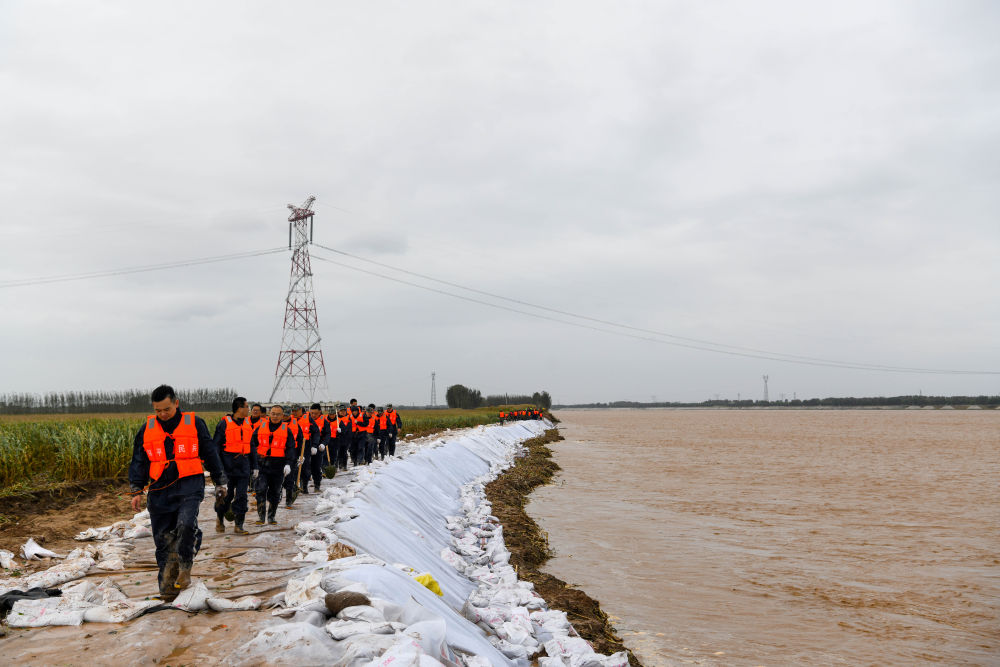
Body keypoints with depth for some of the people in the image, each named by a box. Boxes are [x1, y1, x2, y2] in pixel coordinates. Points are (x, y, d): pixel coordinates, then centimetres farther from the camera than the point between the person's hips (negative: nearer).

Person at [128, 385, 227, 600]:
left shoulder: (195, 424, 3)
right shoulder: (147, 429, 9)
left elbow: (210, 454, 11)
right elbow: (138, 461, 15)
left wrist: (220, 482, 14)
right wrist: (137, 490, 6)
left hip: (189, 487, -3)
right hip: (160, 491, 3)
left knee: (186, 524, -26)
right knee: (163, 539, 4)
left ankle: (185, 567, -4)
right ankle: (167, 585, 16)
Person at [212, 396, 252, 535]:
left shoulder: (249, 424, 12)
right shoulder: (224, 423, -3)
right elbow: (216, 445, -1)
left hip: (244, 464, 4)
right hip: (228, 463, -4)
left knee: (241, 496, -2)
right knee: (226, 494, 3)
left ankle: (239, 525, 3)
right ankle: (220, 518, 27)